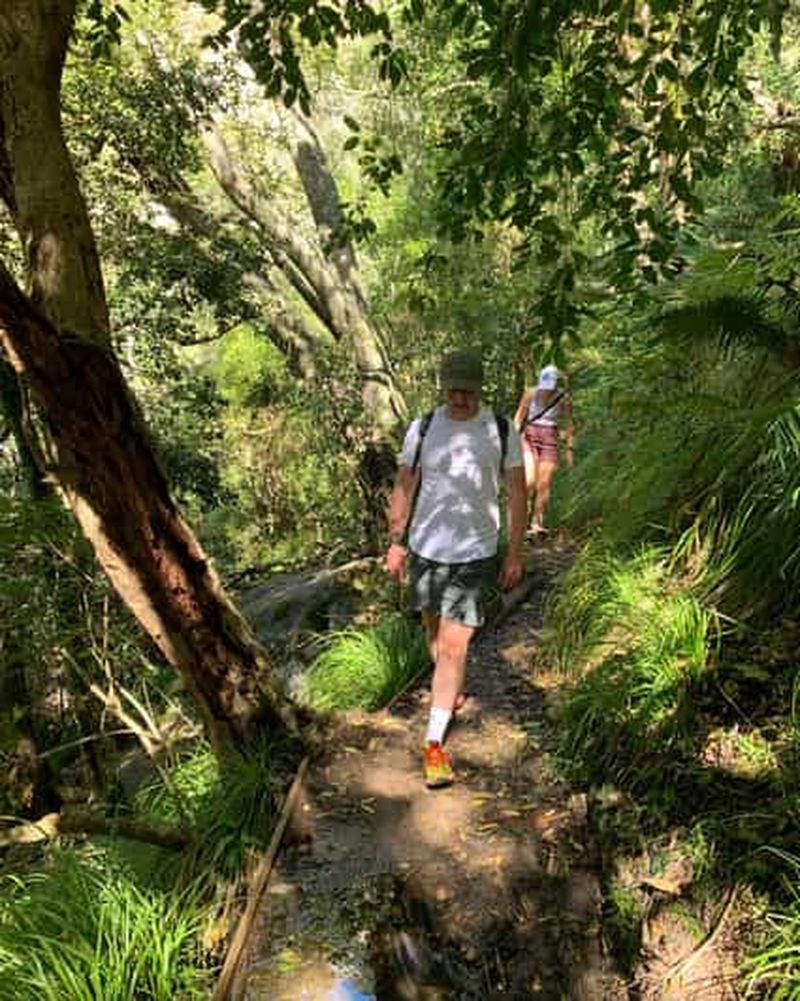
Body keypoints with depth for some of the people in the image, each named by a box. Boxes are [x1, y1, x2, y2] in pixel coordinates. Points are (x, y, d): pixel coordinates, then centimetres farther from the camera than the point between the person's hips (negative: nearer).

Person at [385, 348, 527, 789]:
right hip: (425, 548, 3)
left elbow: (516, 493, 1)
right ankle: (450, 687, 49)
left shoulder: (501, 430, -5)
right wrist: (396, 542, 3)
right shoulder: (422, 428, -1)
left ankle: (434, 743, 2)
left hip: (475, 553, -2)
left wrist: (515, 553, 0)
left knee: (454, 646, -6)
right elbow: (404, 486, 6)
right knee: (434, 628, 20)